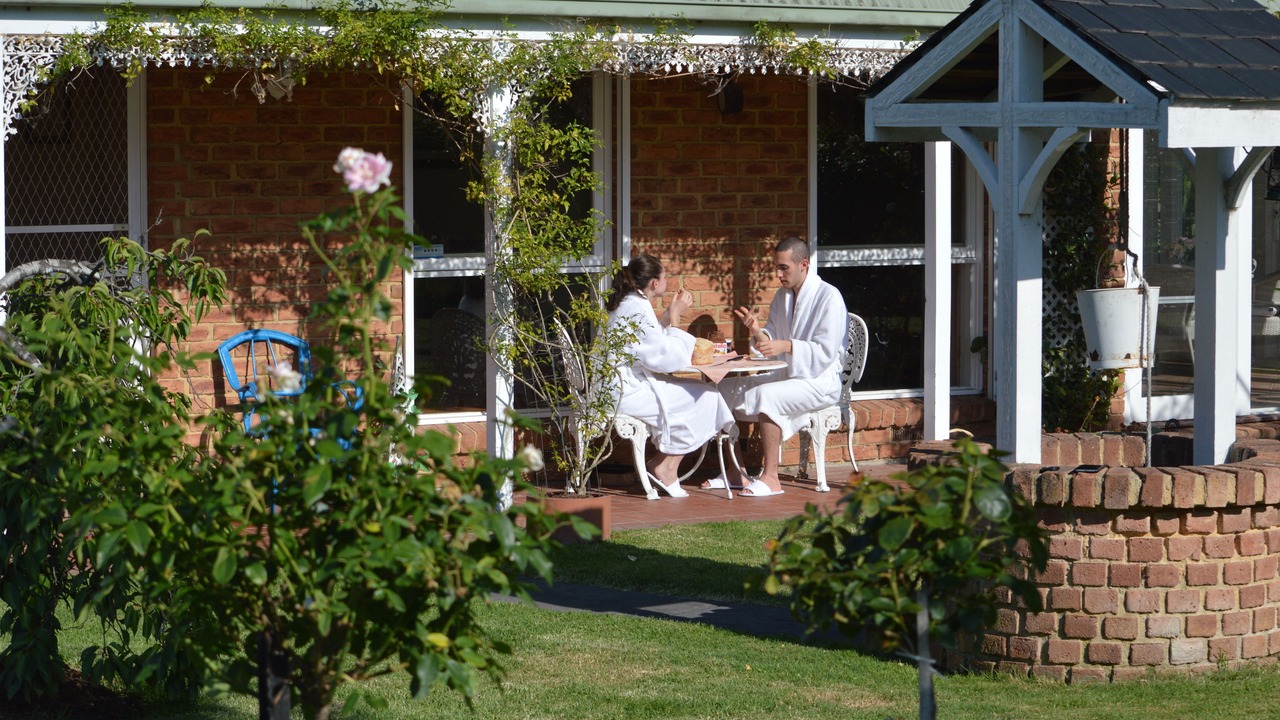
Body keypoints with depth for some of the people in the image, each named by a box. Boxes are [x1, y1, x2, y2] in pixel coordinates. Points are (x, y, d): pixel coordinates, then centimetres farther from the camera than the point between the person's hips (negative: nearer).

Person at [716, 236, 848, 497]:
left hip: (819, 381, -8)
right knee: (724, 388, -5)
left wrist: (786, 346, -30)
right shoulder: (782, 296, 12)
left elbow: (826, 351, -19)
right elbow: (772, 339, 13)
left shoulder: (829, 297, -13)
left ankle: (771, 478, -31)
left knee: (767, 395, -35)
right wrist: (758, 332, -10)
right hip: (786, 375, 8)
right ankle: (734, 469, -2)